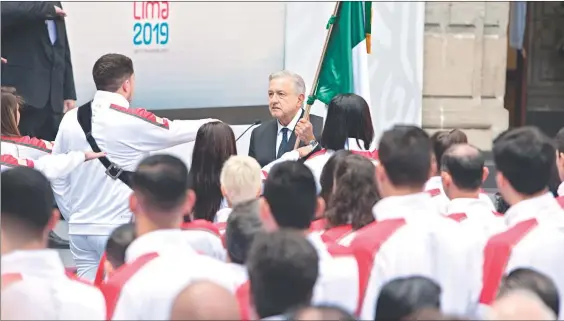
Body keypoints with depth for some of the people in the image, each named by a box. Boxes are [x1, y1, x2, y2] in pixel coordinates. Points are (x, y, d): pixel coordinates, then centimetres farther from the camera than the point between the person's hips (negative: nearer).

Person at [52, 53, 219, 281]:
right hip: (119, 228, -5)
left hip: (80, 228, 5)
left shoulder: (71, 119, 4)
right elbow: (176, 131, 5)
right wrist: (212, 125, 24)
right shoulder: (133, 121, -11)